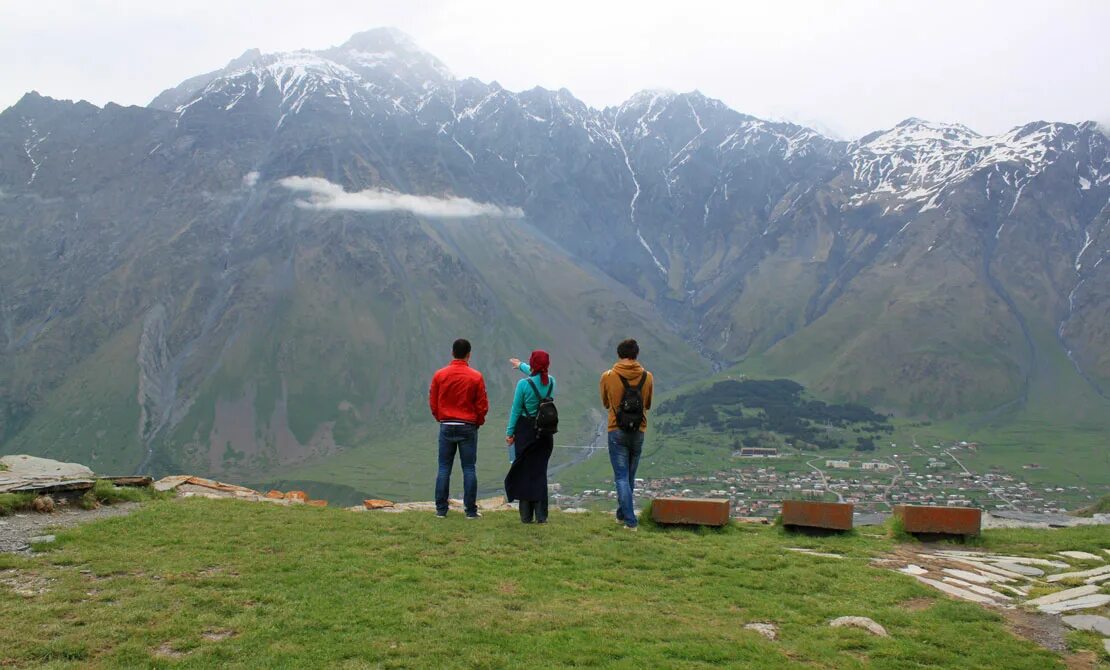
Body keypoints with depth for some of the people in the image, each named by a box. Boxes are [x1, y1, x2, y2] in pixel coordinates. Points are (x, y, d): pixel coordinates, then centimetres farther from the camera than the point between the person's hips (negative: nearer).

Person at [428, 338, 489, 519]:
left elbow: (433, 403, 4)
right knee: (469, 469, 3)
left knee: (444, 468, 7)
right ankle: (471, 510, 4)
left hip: (446, 427, 2)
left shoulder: (439, 375, -1)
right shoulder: (476, 377, -7)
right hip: (468, 428, -1)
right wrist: (478, 422, 14)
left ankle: (441, 509, 8)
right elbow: (482, 405, -3)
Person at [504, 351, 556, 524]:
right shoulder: (551, 381, -1)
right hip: (545, 431, 3)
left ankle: (526, 516, 8)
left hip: (526, 430, -3)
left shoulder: (524, 384, -14)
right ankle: (541, 515, 4)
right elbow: (538, 375, 23)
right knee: (540, 472, 8)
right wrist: (521, 365, 40)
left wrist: (509, 433, 3)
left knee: (524, 472, 6)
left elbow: (516, 410, -8)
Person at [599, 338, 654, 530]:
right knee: (630, 477, 16)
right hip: (639, 432, 3)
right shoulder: (647, 377, -3)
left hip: (617, 432, -2)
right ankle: (622, 514, 29)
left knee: (621, 477, -1)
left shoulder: (608, 377, -7)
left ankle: (630, 521, -10)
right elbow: (648, 405, 11)